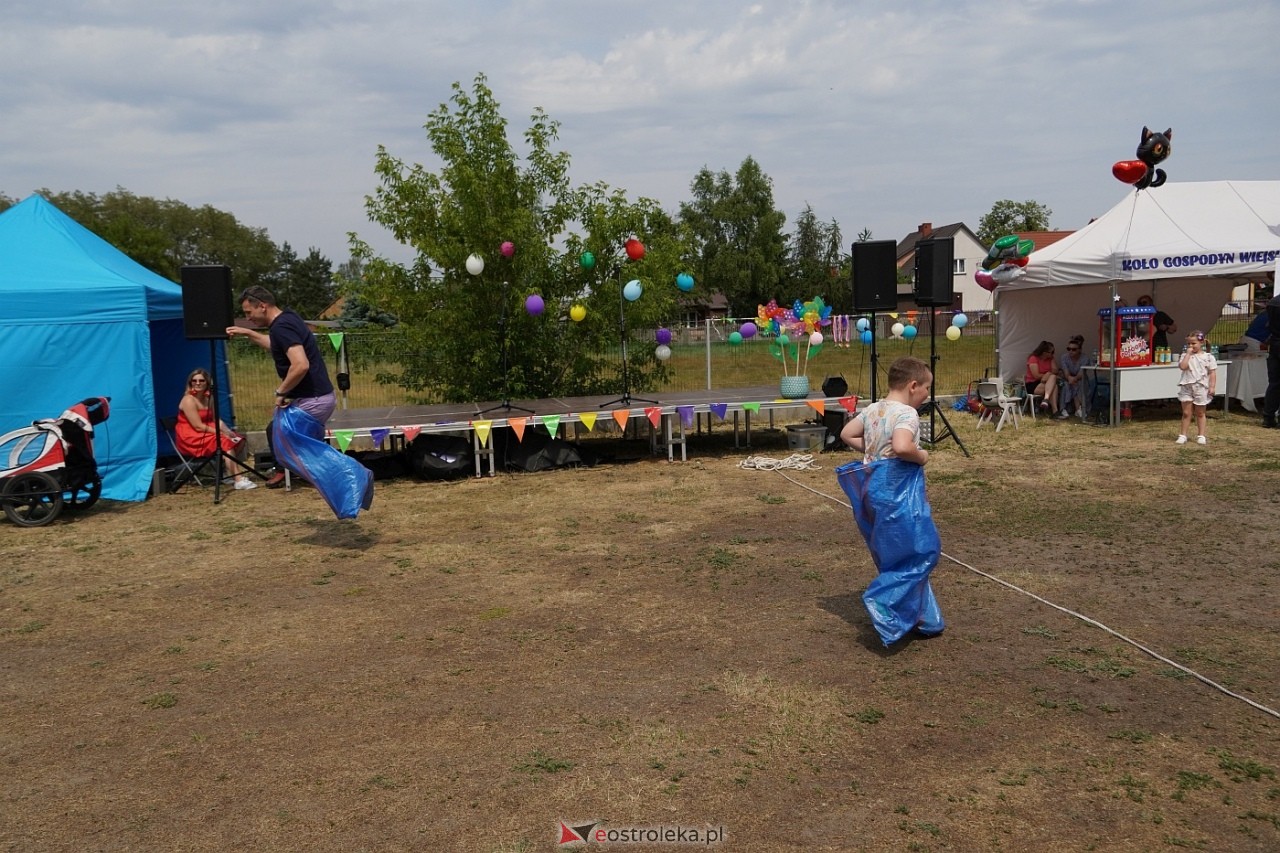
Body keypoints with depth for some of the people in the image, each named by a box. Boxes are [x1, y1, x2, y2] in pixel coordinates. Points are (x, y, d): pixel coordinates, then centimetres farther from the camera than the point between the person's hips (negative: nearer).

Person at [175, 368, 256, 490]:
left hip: (205, 433, 9)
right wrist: (222, 433, -20)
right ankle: (239, 481, -31)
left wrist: (228, 431, -11)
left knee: (240, 440, -1)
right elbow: (198, 426, -21)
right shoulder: (189, 400, -16)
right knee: (226, 443, -27)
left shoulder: (208, 398, 10)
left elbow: (216, 419, 8)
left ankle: (241, 474, -9)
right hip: (190, 438, -9)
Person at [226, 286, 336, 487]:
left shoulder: (281, 327, -19)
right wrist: (246, 333, 31)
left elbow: (301, 365, -33)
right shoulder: (287, 318, 11)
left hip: (313, 401, -10)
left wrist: (281, 391, -19)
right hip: (321, 396, 10)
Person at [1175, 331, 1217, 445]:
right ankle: (1183, 435, 9)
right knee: (1186, 413, 3)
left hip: (1201, 387, -1)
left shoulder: (1208, 357, 0)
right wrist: (1188, 353, -12)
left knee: (1200, 413, 10)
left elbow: (1212, 373, -1)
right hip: (1186, 386, 1)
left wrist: (1212, 386, -9)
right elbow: (1182, 366, -17)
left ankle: (1201, 435, 18)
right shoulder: (1185, 356, 3)